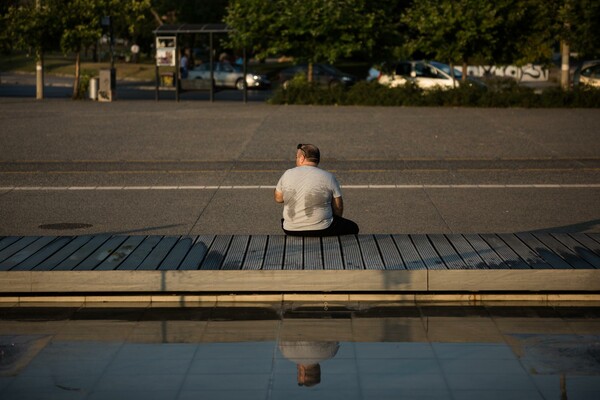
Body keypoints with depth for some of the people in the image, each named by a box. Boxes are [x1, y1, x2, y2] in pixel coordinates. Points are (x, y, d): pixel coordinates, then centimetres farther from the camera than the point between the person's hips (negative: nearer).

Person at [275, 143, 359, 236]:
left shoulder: (287, 175, -2)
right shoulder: (328, 177, -7)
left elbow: (278, 198, 9)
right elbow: (338, 207, -3)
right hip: (321, 230, -3)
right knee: (352, 228, 19)